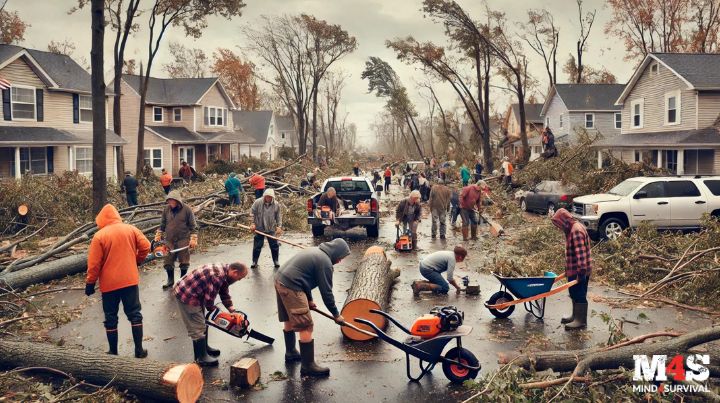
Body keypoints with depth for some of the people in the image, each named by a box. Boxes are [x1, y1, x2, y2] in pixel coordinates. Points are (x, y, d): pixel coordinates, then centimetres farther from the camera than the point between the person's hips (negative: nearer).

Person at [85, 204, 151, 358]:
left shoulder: (99, 236, -9)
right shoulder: (131, 229, -1)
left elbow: (94, 264, -9)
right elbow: (145, 247, -1)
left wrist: (90, 283, 1)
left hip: (109, 284, -2)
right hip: (130, 280, 2)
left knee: (111, 318, 11)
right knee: (135, 314, 11)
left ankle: (113, 352, 18)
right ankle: (139, 350, 12)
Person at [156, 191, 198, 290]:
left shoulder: (187, 209, -8)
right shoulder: (166, 209, 1)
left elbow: (193, 226, -5)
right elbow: (162, 224, 12)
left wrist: (193, 239, -10)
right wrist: (158, 235, 7)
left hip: (183, 240, -3)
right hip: (169, 240, 3)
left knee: (184, 262, 5)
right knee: (168, 261, 7)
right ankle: (170, 280, 24)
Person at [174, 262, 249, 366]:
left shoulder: (224, 272, 0)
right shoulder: (217, 276, -30)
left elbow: (225, 294, 11)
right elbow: (209, 299, -23)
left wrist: (233, 312, 4)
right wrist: (214, 311, -1)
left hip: (196, 294, 10)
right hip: (186, 296, -10)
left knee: (202, 323, 21)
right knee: (197, 327, -3)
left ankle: (204, 348, 36)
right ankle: (201, 357, 7)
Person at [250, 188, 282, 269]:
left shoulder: (276, 204, -5)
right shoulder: (257, 202, -11)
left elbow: (279, 216, 2)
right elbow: (252, 213, -3)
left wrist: (279, 226, -6)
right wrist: (253, 223, -9)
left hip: (271, 229, 1)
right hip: (259, 228, -1)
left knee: (274, 245, 4)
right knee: (257, 246, 5)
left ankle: (276, 261, 21)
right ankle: (254, 261, 20)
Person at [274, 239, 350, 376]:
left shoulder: (316, 252, 18)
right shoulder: (325, 262, -11)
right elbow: (326, 292, -8)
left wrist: (309, 299, 28)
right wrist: (336, 314, 3)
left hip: (280, 279, 10)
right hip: (291, 287, -10)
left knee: (289, 320, 26)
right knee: (306, 327, -5)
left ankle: (290, 352, 43)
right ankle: (308, 366, 0)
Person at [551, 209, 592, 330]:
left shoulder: (576, 230, -21)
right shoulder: (571, 229, 13)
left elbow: (580, 252, -26)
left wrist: (581, 270, -28)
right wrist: (568, 269, 25)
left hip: (579, 271, -10)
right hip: (573, 270, 10)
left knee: (579, 295, -2)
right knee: (574, 294, 19)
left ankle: (581, 320, 6)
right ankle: (575, 316, 31)